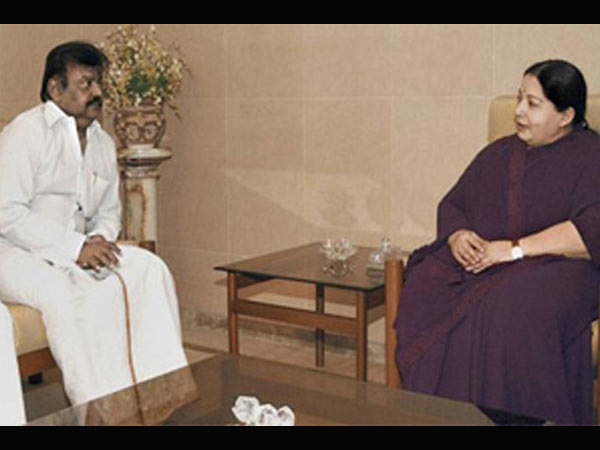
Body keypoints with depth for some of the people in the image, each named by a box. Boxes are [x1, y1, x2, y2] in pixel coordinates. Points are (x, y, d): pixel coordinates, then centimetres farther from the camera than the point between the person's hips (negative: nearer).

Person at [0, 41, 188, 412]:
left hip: (78, 253, 7)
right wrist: (76, 246, -24)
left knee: (149, 268, -15)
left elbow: (109, 212, 18)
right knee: (62, 292, -37)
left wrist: (98, 242, -6)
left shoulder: (104, 143, 12)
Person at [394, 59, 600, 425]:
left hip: (556, 265, -5)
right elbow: (452, 203, 24)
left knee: (512, 310, -38)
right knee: (422, 294, -26)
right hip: (476, 261, 5)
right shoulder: (498, 153, 23)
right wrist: (458, 235, 0)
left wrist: (516, 249, -17)